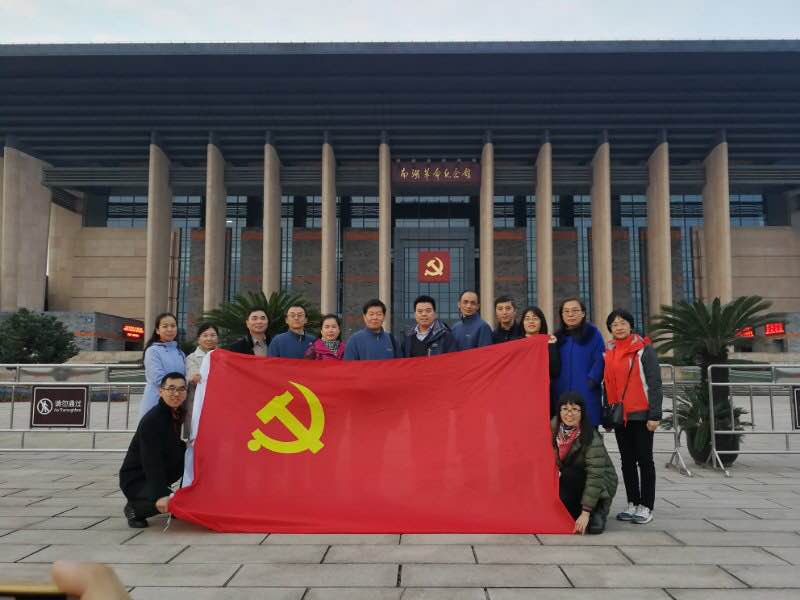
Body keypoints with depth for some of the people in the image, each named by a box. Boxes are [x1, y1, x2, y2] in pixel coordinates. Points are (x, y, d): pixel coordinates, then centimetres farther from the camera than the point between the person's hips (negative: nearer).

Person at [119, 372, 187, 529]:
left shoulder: (178, 413, -1)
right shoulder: (151, 421, -25)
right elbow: (152, 462, -31)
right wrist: (160, 496, -38)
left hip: (161, 472, 8)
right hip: (135, 479, -8)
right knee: (168, 502, -30)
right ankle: (133, 509, 0)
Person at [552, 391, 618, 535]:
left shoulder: (592, 439, -26)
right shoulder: (555, 428, -10)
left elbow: (595, 476, -29)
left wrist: (585, 513, -31)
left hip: (600, 486, -6)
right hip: (572, 480, 6)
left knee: (569, 474, -32)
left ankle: (596, 512, -8)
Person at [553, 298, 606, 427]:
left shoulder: (592, 334, 2)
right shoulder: (558, 337, 14)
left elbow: (600, 362, -6)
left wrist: (591, 381, -15)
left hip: (586, 396, -3)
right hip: (562, 396, 4)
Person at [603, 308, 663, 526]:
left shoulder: (644, 350, -5)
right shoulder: (608, 352, 10)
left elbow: (654, 383, -8)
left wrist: (654, 415, -13)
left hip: (641, 414, -5)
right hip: (619, 415, 5)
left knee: (644, 460, 2)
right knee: (627, 461, 10)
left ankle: (646, 507, 9)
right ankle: (632, 505, 19)